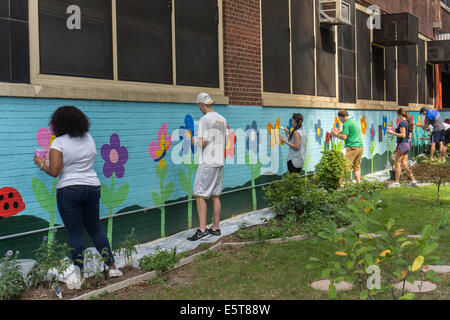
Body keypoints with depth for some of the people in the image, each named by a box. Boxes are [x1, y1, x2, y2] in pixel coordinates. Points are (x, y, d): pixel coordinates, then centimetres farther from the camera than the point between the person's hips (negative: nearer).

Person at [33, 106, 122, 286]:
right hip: (92, 187, 5)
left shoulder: (59, 143, -11)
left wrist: (41, 164, 4)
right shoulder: (89, 138, 6)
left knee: (75, 233, 2)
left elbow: (54, 171, -15)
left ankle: (79, 275, 7)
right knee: (95, 228, 17)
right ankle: (112, 266, 18)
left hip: (69, 190, -5)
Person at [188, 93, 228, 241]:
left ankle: (202, 229, -13)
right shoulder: (222, 119, 12)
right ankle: (215, 228, 15)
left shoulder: (204, 119, -12)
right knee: (215, 195, 12)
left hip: (207, 163, -8)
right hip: (219, 162, 8)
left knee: (200, 194, -6)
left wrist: (194, 141, 3)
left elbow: (203, 142, -18)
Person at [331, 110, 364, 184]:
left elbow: (344, 137, -14)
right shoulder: (355, 121, 20)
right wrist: (338, 132, 29)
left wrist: (336, 135, 2)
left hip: (352, 147, -8)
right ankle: (359, 183, 10)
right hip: (360, 147, 8)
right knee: (357, 168, 12)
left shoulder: (346, 123, -8)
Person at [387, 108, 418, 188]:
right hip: (407, 144, 9)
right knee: (404, 164, 10)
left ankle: (397, 182, 5)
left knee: (397, 164, 0)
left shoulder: (402, 123, -14)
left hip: (402, 144, -9)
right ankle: (413, 181, 6)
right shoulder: (408, 122, 13)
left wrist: (393, 133, -16)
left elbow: (403, 135, -21)